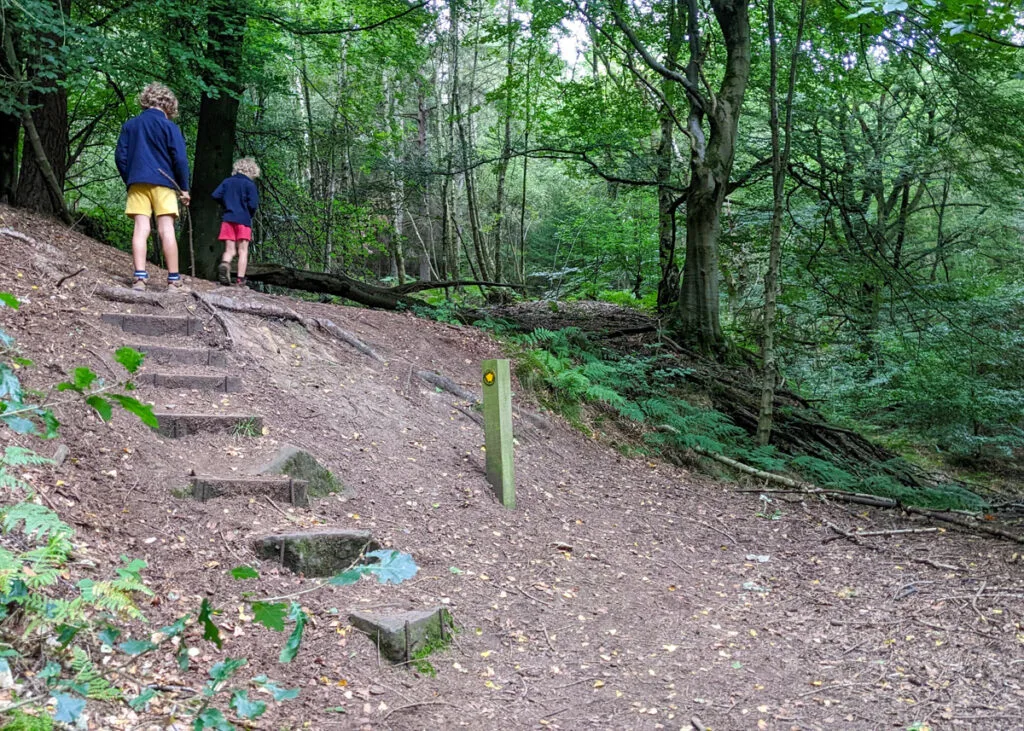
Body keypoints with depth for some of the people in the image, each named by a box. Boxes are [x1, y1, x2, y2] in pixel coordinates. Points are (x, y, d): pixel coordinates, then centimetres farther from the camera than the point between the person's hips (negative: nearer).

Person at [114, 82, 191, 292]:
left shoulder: (130, 125, 11)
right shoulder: (169, 127, -1)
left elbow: (120, 156, 10)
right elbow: (180, 159, -5)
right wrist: (184, 188, 3)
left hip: (137, 184, 3)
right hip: (162, 183, -3)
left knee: (141, 229, -1)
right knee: (166, 230, -4)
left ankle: (140, 277, -11)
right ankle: (174, 280, -5)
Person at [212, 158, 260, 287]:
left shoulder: (227, 181, 9)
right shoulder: (250, 184, -4)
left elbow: (216, 195, 1)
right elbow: (253, 204, -11)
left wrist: (226, 205, 16)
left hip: (227, 219, 3)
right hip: (244, 220, -3)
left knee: (229, 250, 6)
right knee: (243, 251, 3)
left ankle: (224, 264, -26)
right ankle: (240, 279, -5)